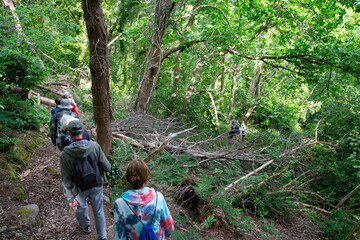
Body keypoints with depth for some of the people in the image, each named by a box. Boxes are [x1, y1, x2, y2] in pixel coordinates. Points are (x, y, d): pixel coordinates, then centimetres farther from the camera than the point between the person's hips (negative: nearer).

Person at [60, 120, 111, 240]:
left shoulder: (65, 154, -23)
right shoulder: (95, 146, -23)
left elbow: (66, 178, -20)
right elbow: (107, 167, -17)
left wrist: (70, 197, -15)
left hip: (80, 188, 0)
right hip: (96, 185, 0)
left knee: (81, 206, 30)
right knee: (98, 211, 19)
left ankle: (85, 226, 57)